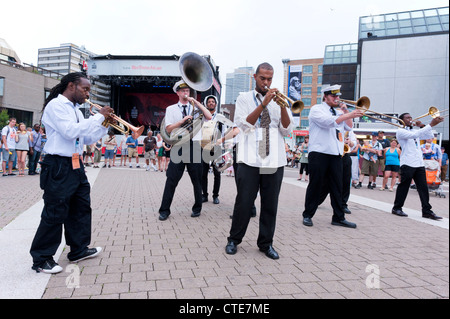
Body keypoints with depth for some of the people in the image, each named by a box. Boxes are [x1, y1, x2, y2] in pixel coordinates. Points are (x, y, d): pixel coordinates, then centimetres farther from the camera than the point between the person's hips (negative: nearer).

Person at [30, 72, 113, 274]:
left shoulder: (75, 109, 16)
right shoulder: (56, 105, -11)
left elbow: (87, 138, 18)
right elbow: (70, 131, -25)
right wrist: (98, 117, -18)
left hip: (76, 165, 9)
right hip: (58, 167, -9)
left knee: (81, 208, 15)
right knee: (55, 213, -3)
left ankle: (78, 250, 29)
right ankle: (41, 259, 11)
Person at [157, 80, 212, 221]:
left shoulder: (196, 107, 13)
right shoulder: (171, 109, 12)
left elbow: (209, 117, -4)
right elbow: (168, 128, 1)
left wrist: (196, 102, -5)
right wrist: (183, 120, -11)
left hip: (194, 146, 1)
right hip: (178, 146, -1)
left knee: (197, 180, 6)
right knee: (172, 179, -3)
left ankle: (197, 209, 20)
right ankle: (164, 210, 5)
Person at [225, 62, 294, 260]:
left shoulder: (278, 100, 16)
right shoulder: (244, 99, 10)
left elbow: (287, 130, 6)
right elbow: (244, 125, -6)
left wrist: (282, 106, -8)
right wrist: (263, 104, -13)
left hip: (275, 161, 3)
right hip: (250, 160, -2)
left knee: (270, 204, 6)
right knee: (244, 202, 0)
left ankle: (266, 243, 20)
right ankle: (234, 240, 18)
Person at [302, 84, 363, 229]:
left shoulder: (338, 112, 22)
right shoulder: (317, 109, 1)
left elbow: (349, 127, 14)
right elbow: (328, 122, -17)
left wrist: (345, 111, 5)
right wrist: (349, 115, -20)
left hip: (336, 154, 6)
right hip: (319, 153, -6)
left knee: (337, 186, 5)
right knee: (315, 185, -1)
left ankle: (339, 217, 10)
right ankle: (307, 215, 9)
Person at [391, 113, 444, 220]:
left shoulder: (415, 131, 22)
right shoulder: (400, 131, -3)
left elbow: (429, 136, 18)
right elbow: (415, 135, -19)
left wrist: (422, 126, 5)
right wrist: (431, 124, -22)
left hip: (419, 163, 7)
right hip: (407, 163, -7)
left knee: (423, 187, 3)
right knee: (403, 186, -1)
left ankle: (426, 211, 6)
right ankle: (397, 208, 10)